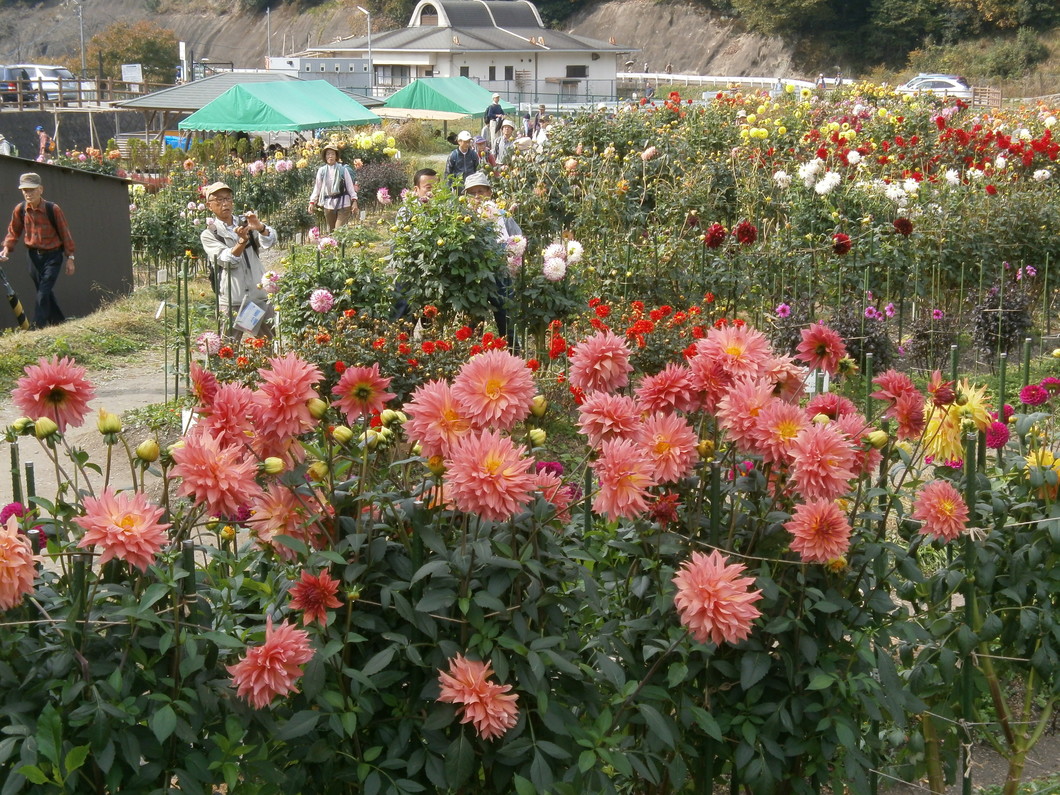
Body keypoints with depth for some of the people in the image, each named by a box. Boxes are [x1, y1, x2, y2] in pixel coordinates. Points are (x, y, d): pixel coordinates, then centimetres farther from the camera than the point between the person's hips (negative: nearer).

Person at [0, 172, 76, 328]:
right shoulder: (20, 209, -6)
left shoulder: (53, 209, -16)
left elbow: (65, 233, -8)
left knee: (43, 293, -13)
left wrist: (70, 258, -5)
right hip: (34, 255, 5)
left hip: (53, 255, -5)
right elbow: (13, 232, 6)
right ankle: (60, 323, 27)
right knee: (45, 293, 12)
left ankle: (38, 327, -13)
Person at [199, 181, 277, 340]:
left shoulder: (245, 223, 12)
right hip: (233, 301, -2)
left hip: (260, 295, 3)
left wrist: (260, 228, -27)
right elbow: (227, 260, -11)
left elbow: (270, 242, -6)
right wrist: (242, 240, -28)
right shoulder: (208, 234, 4)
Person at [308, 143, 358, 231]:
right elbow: (317, 188, 11)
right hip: (328, 204, 3)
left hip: (343, 204, -3)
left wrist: (354, 201, -5)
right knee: (330, 231, 9)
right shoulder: (321, 171, 4)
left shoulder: (343, 169, -2)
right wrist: (312, 202, 8)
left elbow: (350, 186, 0)